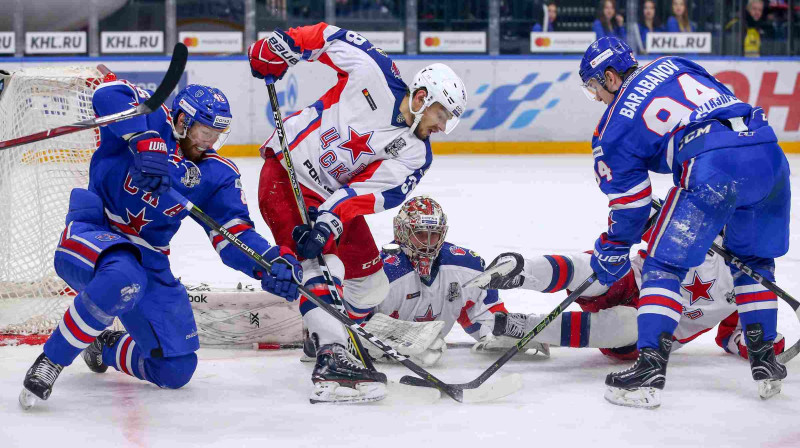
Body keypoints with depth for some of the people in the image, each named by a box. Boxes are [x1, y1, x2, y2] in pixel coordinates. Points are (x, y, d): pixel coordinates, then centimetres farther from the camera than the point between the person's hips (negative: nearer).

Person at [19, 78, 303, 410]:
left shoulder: (218, 174, 2)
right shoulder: (153, 119, -9)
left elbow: (235, 235, -6)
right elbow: (109, 94, -28)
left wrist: (273, 262, -25)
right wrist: (146, 143, -38)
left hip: (147, 259, 6)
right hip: (90, 239, -6)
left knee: (176, 371, 3)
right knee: (124, 279, -42)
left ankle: (106, 348, 34)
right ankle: (50, 361, -24)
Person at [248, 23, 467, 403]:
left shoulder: (415, 154, -5)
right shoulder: (374, 74, -15)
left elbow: (371, 193, -18)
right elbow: (327, 37, -4)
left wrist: (329, 221, -32)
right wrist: (278, 48, -14)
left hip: (334, 196, 6)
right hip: (287, 169, -6)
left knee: (371, 284, 6)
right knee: (309, 259, -26)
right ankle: (331, 357, -36)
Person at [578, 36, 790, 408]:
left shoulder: (614, 127, 14)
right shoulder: (670, 66, 29)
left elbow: (629, 203, 16)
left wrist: (610, 252, 32)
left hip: (713, 165, -6)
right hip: (768, 151, 6)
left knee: (665, 262, 5)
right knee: (753, 258, 25)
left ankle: (650, 367, -4)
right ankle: (764, 358, 24)